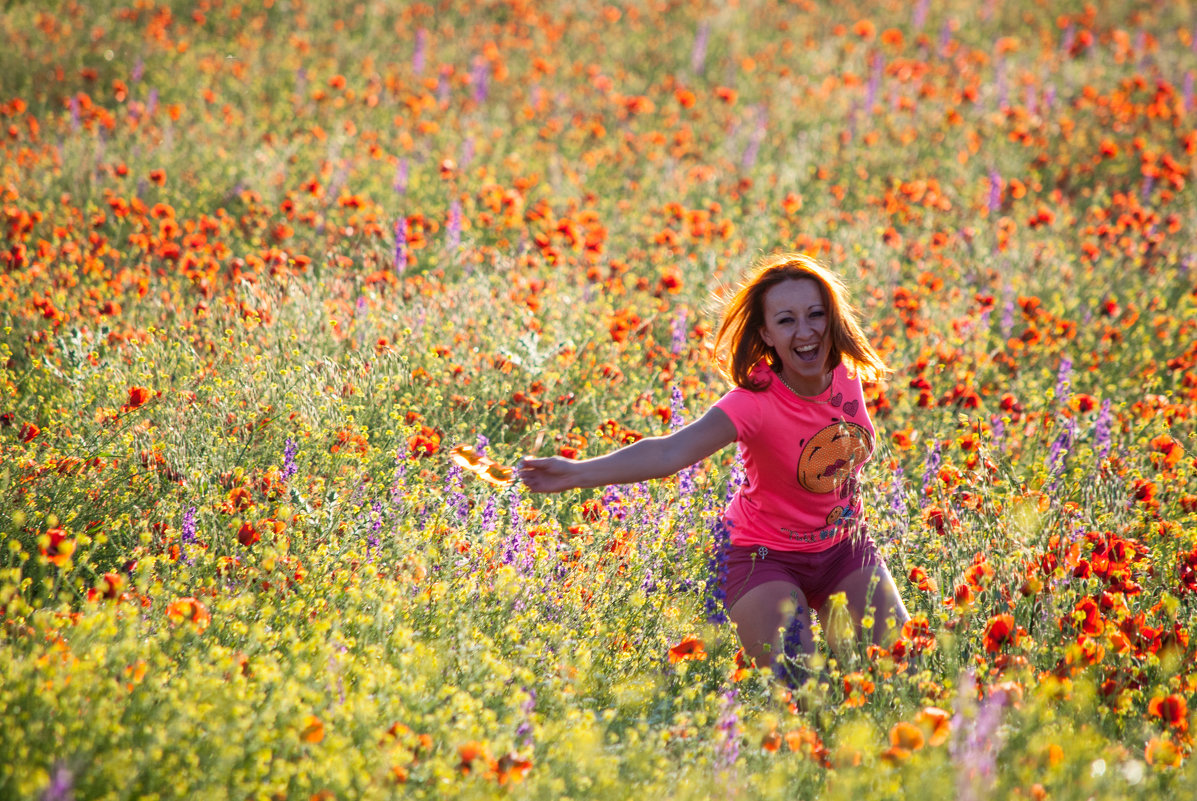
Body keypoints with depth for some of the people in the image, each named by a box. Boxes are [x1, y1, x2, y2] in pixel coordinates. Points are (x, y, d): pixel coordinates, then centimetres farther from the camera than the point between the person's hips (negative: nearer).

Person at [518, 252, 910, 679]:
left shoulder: (845, 372, -13)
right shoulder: (754, 400, -29)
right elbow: (670, 452, -43)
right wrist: (578, 473, -55)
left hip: (844, 547, 5)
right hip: (767, 558, -5)